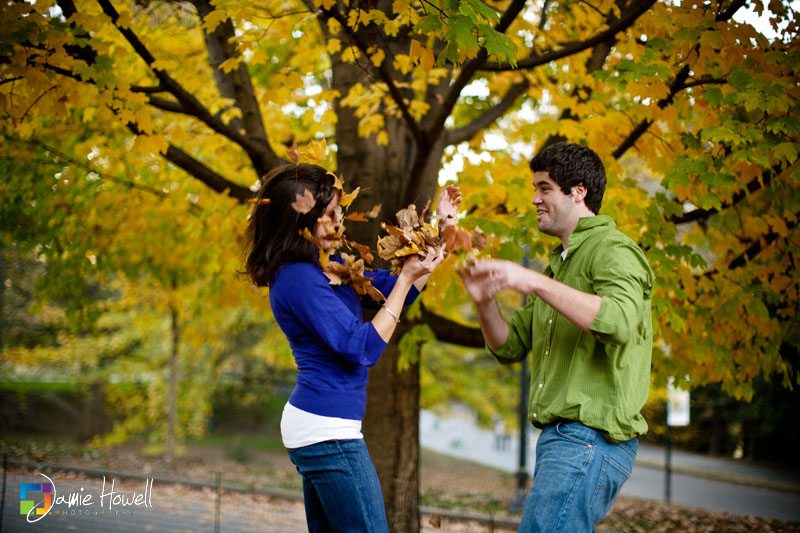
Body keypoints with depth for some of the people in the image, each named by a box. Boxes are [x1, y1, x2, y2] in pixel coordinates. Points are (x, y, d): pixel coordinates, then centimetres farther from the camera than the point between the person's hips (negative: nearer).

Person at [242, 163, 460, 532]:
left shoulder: (324, 265, 11)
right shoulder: (300, 279, -18)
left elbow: (387, 289, 15)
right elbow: (364, 348, -18)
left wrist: (439, 226, 11)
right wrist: (407, 278, -15)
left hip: (314, 428, 10)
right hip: (326, 430, -10)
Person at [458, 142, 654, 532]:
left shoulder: (612, 250, -6)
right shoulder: (559, 263, 23)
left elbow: (620, 322, -27)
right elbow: (511, 346, 22)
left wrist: (534, 282, -25)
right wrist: (485, 302, 2)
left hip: (590, 437, -9)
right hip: (558, 437, 10)